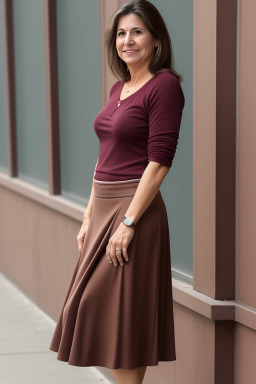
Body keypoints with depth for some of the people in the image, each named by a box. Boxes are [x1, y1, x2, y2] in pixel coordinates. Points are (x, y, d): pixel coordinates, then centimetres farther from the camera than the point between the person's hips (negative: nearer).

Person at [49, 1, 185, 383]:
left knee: (122, 315, -3)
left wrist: (129, 222, -20)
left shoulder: (164, 85, -12)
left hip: (136, 208, -9)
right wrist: (89, 216, 14)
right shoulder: (119, 87, 14)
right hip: (104, 208, 9)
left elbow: (159, 161, -17)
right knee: (100, 311, 12)